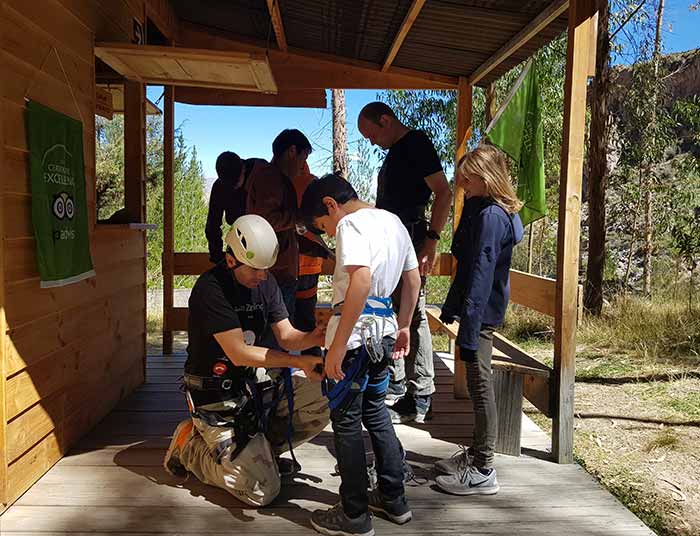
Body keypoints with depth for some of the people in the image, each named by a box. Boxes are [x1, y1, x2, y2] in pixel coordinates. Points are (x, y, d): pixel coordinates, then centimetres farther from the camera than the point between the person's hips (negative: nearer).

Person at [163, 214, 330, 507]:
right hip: (218, 396, -7)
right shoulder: (210, 288, -21)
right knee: (262, 491, -11)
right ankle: (190, 446, 11)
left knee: (324, 398, -13)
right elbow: (238, 353, -26)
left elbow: (286, 336, 1)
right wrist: (299, 361, -31)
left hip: (258, 382, 7)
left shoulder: (266, 283, 3)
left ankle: (264, 447, 9)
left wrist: (313, 337, -22)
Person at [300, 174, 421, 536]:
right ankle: (394, 500, 33)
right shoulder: (393, 221, 13)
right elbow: (413, 279, 19)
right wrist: (403, 326, 26)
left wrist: (338, 346, -27)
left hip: (356, 334, -9)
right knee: (376, 412, 21)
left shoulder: (350, 224, -14)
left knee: (346, 421, 5)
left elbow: (361, 280, -28)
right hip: (384, 331, 9)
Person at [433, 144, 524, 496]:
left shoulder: (490, 216, -18)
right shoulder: (482, 210, 13)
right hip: (479, 310, 10)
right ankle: (476, 454, 32)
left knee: (480, 385, -2)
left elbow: (480, 275, -24)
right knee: (477, 384, 17)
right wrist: (452, 309, 22)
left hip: (481, 312, -10)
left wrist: (469, 328, -25)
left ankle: (483, 472, 10)